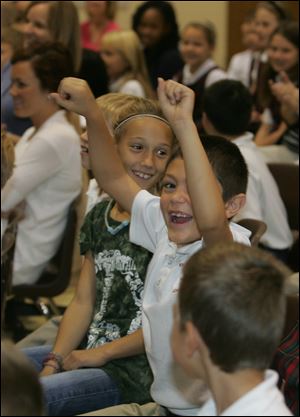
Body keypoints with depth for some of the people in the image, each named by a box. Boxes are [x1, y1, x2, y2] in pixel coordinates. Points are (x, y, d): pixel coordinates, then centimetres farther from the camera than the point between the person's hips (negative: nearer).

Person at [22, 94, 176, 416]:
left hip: (136, 368, -7)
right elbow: (83, 301, 11)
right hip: (85, 352, 7)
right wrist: (55, 361, -3)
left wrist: (100, 354, -10)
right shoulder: (99, 216, 12)